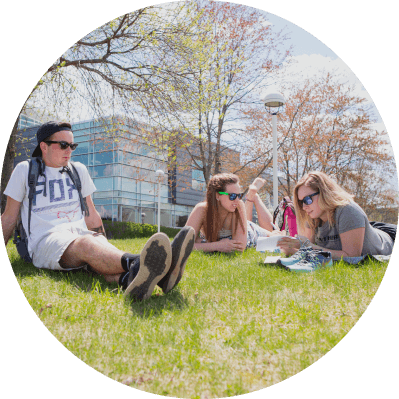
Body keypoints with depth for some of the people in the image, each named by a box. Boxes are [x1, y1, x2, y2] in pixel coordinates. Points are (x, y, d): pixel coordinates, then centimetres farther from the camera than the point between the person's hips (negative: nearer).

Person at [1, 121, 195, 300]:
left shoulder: (78, 170, 20)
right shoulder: (25, 170, 10)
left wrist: (107, 252, 20)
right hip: (45, 240, -4)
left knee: (99, 249, -35)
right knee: (85, 244, -39)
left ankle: (128, 278, -70)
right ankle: (137, 263, -70)